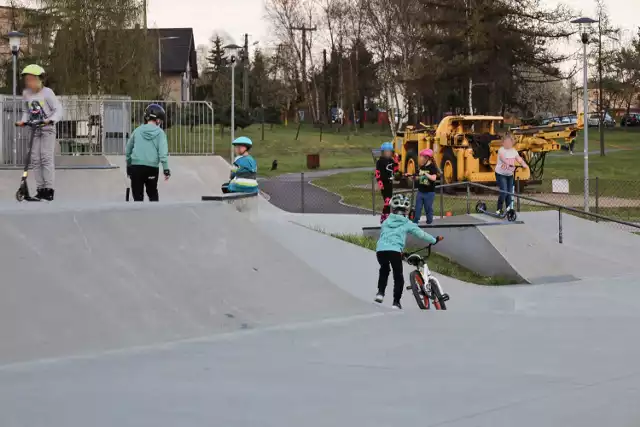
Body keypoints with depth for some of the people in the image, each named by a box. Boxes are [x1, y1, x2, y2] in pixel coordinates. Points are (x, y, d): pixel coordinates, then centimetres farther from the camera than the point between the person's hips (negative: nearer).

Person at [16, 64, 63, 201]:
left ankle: (49, 189, -10)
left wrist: (51, 120, -29)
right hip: (34, 130, 6)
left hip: (47, 129, -5)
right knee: (35, 159, 1)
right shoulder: (26, 94, 6)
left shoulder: (47, 92, -10)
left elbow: (58, 109, -12)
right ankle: (40, 189, 6)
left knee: (46, 158, -12)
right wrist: (23, 121, 1)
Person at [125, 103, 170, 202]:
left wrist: (128, 166, 26)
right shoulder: (160, 133, -3)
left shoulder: (137, 130, 6)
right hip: (152, 168, -1)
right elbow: (163, 153, -12)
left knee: (138, 196, 4)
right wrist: (166, 169, -7)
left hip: (136, 167, 1)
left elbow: (127, 150, 14)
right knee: (153, 194, 19)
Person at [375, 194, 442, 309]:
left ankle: (380, 292, 19)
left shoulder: (386, 222, 23)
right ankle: (396, 302, 7)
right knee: (398, 277, 12)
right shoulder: (407, 224, 13)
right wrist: (434, 240, 35)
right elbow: (421, 234, 19)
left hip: (380, 250, 3)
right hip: (395, 251, -3)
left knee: (384, 269, 32)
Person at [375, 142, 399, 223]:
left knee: (389, 200, 15)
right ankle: (383, 218, -15)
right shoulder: (380, 161, -11)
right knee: (386, 200, -16)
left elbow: (395, 170, 14)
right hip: (384, 183, -8)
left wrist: (396, 161, 3)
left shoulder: (391, 160, 11)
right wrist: (379, 182, -23)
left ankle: (387, 215, 27)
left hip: (390, 183, 8)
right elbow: (377, 173, -15)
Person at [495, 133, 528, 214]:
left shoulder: (513, 151, 5)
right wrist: (510, 164, -51)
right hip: (501, 174, -6)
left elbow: (519, 159, -6)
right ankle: (499, 210, -3)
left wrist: (524, 164, -27)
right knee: (504, 192, -15)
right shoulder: (501, 150, -14)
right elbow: (503, 158, -33)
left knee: (509, 193, 4)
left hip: (510, 174, 6)